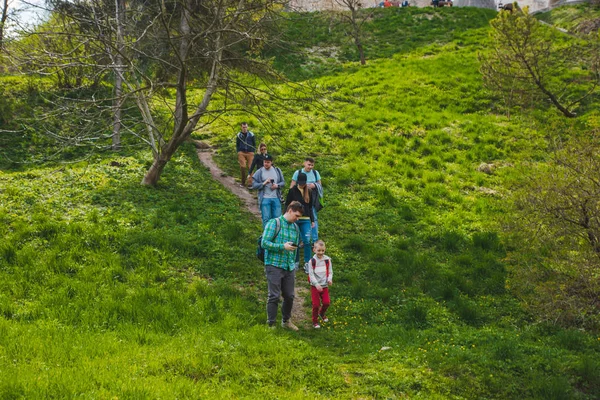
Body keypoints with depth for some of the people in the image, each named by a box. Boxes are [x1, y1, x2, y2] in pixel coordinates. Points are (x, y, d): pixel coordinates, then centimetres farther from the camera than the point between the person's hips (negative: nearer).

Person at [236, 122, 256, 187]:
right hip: (241, 152, 0)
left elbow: (254, 144, 11)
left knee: (250, 167, -6)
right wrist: (238, 152, 5)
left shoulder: (251, 135, 5)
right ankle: (243, 182, 0)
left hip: (250, 152, 0)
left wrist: (253, 152, 1)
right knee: (243, 166, -10)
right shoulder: (239, 135, 8)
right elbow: (237, 145, 15)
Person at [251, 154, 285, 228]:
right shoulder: (259, 172, 2)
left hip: (276, 198, 2)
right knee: (266, 218, -4)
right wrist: (264, 183, -15)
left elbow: (283, 182, 13)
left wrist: (277, 185, -8)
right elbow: (254, 185, -1)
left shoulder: (277, 171, 10)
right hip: (265, 199, -2)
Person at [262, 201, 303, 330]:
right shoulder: (274, 223, -5)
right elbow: (264, 243, -12)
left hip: (289, 267, 6)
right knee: (274, 296, -5)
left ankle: (286, 321, 27)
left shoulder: (295, 227, 15)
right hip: (274, 266, -6)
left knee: (289, 296, 9)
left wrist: (294, 264, 17)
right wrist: (283, 246, -20)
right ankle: (271, 324, 3)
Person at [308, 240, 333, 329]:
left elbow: (330, 271, 4)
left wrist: (329, 279, -16)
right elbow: (311, 274, -12)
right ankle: (315, 321, 17)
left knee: (326, 302, 1)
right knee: (316, 304, -1)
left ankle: (322, 313, 33)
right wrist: (317, 284, -22)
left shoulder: (327, 260, -2)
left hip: (324, 285, 3)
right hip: (315, 286, -3)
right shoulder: (312, 261, -11)